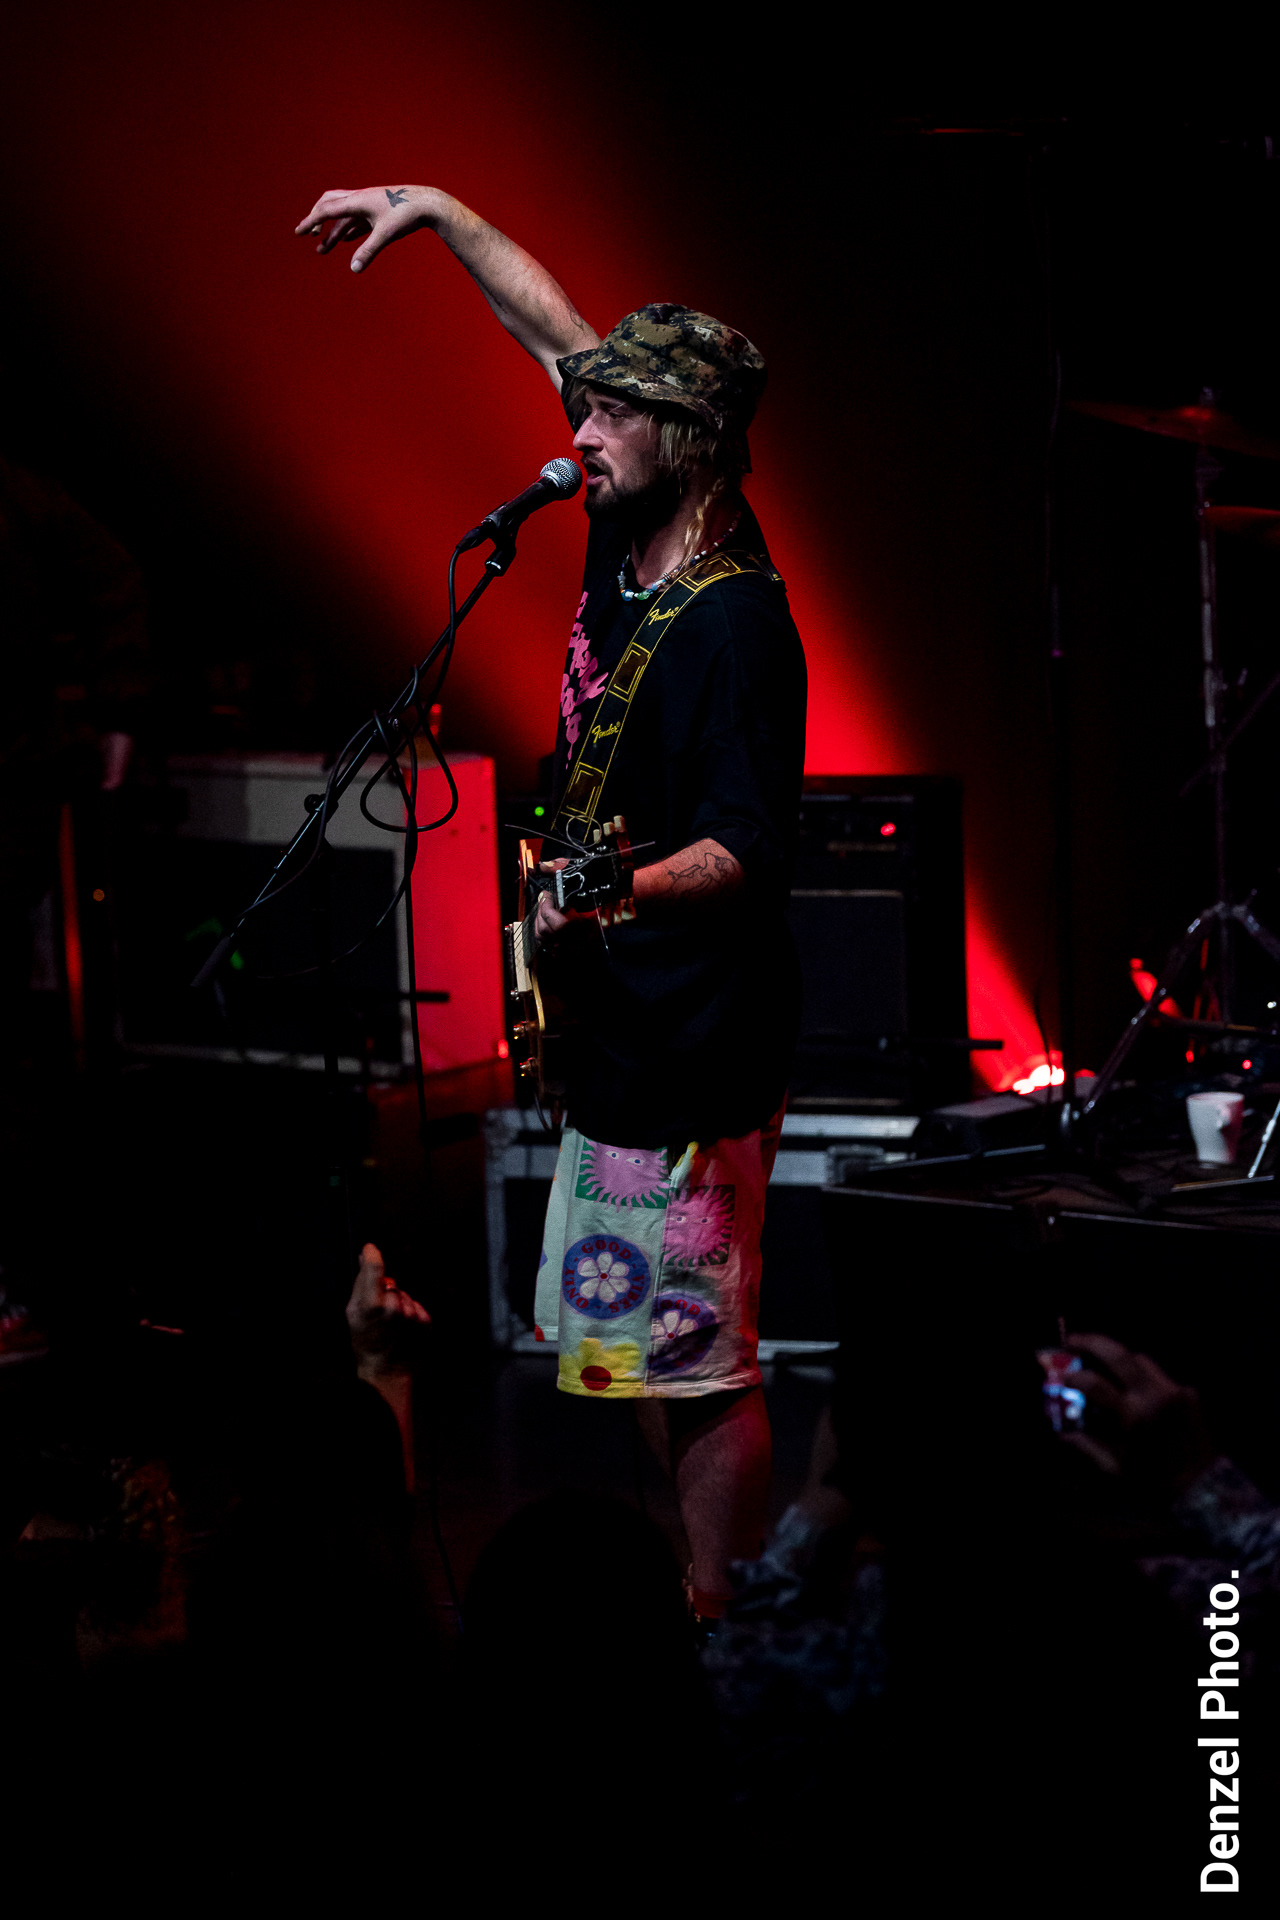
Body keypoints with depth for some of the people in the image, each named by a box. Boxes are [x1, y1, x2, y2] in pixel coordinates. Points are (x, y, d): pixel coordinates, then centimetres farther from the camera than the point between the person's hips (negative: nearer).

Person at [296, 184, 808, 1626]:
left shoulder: (738, 621, -20)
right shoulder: (628, 542, 6)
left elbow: (752, 852, -23)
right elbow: (555, 326, 19)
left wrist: (619, 890, -40)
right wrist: (435, 208, 19)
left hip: (693, 1044, -10)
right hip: (615, 1022, 10)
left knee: (698, 1367, -5)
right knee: (645, 1354, 16)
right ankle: (703, 1598, 25)